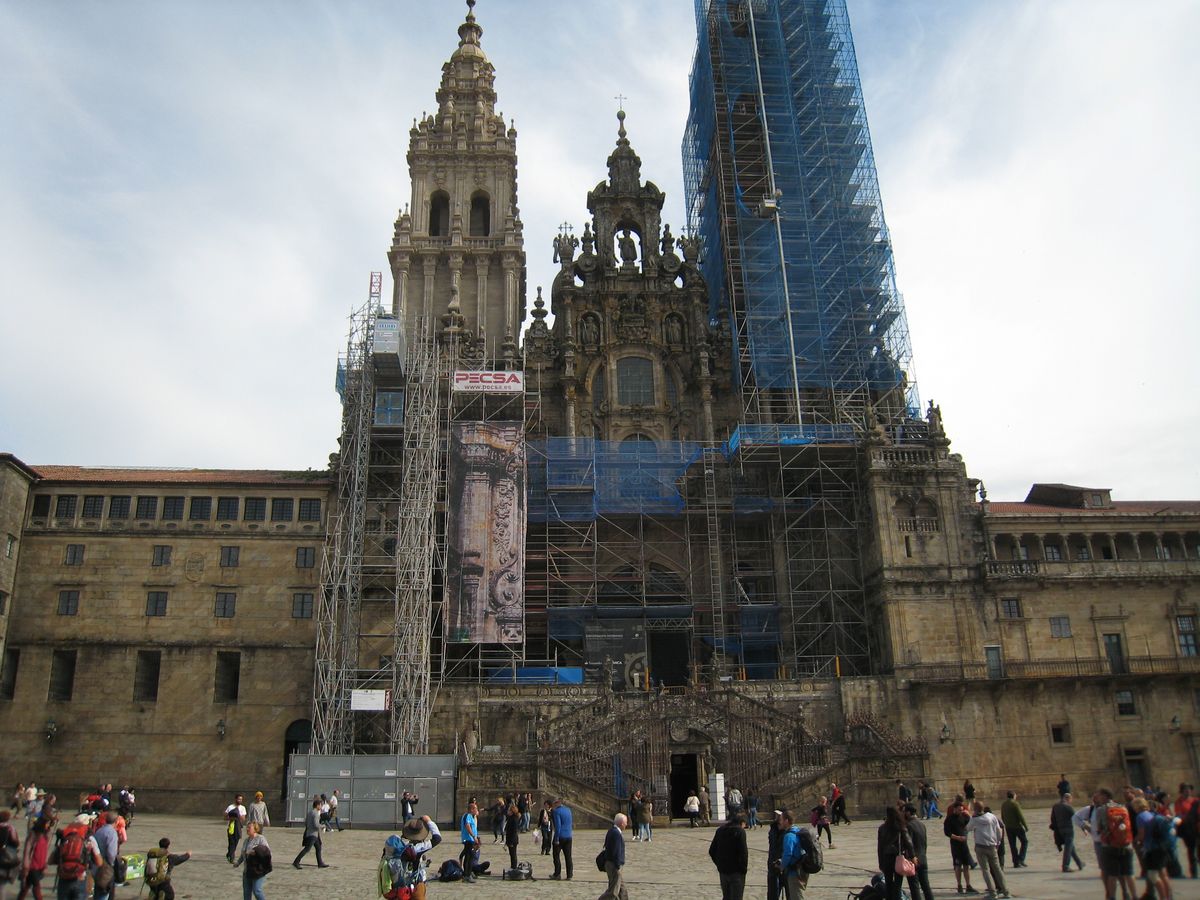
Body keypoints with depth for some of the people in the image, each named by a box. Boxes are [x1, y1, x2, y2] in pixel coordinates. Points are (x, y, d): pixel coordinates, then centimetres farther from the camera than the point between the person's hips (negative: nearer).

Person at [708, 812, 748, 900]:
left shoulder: (720, 830, 9)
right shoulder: (740, 831, -12)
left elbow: (711, 851, 10)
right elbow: (743, 852, -18)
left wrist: (719, 864, 14)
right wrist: (744, 869, -6)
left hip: (723, 871, 6)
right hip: (736, 872, -6)